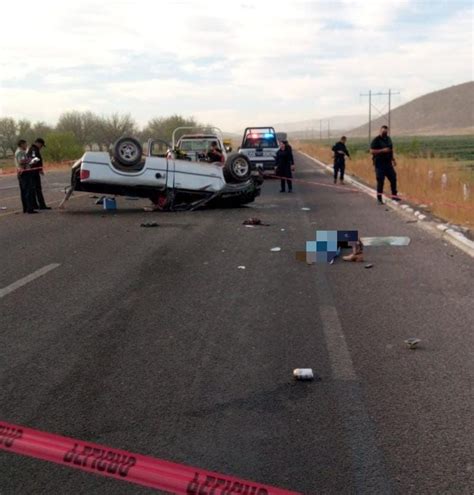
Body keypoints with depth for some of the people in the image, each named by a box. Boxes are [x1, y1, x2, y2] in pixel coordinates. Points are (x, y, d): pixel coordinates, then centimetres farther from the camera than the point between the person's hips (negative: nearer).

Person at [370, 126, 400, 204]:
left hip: (388, 163, 7)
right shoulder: (376, 140, -8)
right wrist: (382, 150, -22)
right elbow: (372, 151, -15)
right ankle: (379, 198, 5)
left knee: (393, 178, 6)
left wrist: (393, 159, 19)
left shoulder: (388, 139, 13)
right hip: (379, 164, -7)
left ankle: (394, 195, 18)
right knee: (380, 180, -5)